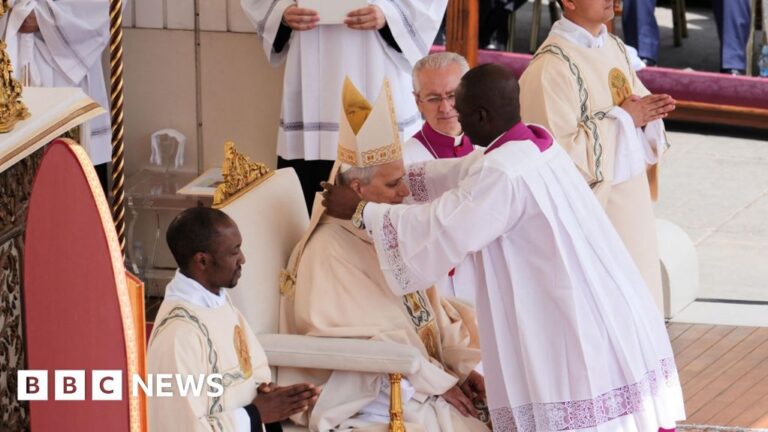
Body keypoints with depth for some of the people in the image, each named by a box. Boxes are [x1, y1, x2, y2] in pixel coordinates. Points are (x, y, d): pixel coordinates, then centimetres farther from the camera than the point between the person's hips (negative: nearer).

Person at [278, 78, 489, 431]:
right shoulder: (331, 250, -15)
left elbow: (432, 311, 14)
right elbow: (372, 342, -18)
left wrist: (465, 366, 0)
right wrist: (439, 382, -16)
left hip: (429, 377, 8)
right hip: (373, 399, -8)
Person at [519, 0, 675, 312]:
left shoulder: (613, 47, 6)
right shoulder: (551, 67, -19)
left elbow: (636, 110, 15)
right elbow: (561, 152, -23)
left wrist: (646, 114, -8)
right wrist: (623, 118, -18)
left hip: (631, 199, 8)